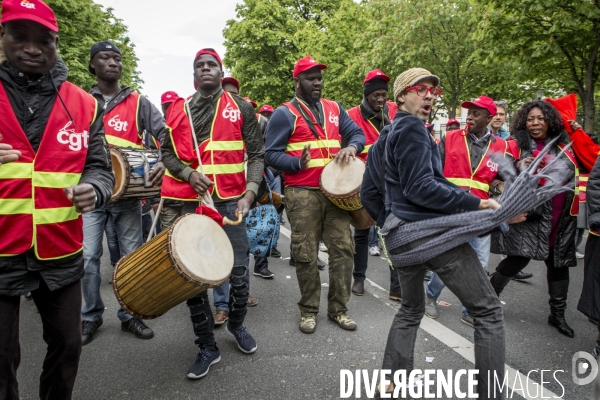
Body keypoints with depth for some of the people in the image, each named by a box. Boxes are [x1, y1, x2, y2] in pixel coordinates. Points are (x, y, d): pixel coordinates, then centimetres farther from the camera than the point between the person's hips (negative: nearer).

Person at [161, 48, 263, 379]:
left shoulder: (240, 108, 6)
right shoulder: (178, 110, 10)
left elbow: (256, 154, 3)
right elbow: (167, 152, 10)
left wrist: (250, 192, -10)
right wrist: (188, 174, -10)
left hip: (231, 199, -1)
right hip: (192, 201, 2)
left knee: (239, 272, 3)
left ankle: (237, 324, 34)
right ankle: (207, 346, 22)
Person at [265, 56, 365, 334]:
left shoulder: (334, 109, 17)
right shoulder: (284, 114, 1)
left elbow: (357, 133, 16)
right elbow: (272, 154, -3)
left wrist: (351, 147, -7)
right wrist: (298, 163, -19)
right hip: (302, 194, -4)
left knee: (343, 248, 4)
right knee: (306, 255, 2)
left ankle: (338, 308, 19)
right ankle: (308, 310, 20)